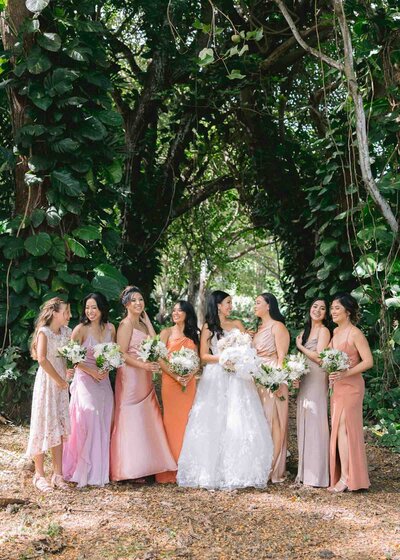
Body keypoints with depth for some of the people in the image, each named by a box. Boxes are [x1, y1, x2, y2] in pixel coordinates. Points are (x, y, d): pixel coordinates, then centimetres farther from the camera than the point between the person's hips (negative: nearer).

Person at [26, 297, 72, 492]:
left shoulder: (66, 332, 7)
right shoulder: (43, 332, -12)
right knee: (44, 426, -1)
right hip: (46, 381, -6)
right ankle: (39, 475, 9)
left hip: (61, 383, 6)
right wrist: (59, 380, -18)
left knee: (59, 428, 8)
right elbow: (42, 359, -25)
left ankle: (58, 474, 14)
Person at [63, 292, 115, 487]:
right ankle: (83, 471, 1)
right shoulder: (81, 329, -9)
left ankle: (99, 470, 15)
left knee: (102, 425, 6)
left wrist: (106, 369, -5)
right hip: (85, 379, -5)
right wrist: (92, 371, -14)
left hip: (104, 381, 5)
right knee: (87, 423, -9)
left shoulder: (110, 328, 4)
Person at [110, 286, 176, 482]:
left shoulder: (142, 324, 16)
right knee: (131, 421, -5)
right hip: (130, 376, -8)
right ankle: (130, 469, -1)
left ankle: (141, 466, 13)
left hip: (144, 378, 8)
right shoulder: (126, 324, -9)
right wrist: (143, 365, -26)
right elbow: (122, 354, -16)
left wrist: (147, 320, 5)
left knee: (144, 421, 8)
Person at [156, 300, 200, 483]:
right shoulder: (166, 333, 4)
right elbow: (160, 359, -4)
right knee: (172, 420, -5)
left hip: (189, 383, 3)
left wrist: (190, 376, -10)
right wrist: (176, 376, -15)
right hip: (170, 381, -3)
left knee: (186, 421, 4)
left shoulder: (193, 335, 14)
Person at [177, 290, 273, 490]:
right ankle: (213, 471, -1)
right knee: (214, 424, -6)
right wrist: (222, 358, -14)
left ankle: (238, 471, 2)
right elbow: (204, 356, -1)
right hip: (215, 379, -3)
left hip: (237, 378, 3)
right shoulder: (208, 327, 5)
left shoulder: (237, 325, 14)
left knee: (240, 423, -3)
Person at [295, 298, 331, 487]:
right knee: (304, 424, 9)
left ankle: (317, 475, -2)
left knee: (315, 423, -7)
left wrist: (300, 346, -3)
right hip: (304, 381, 8)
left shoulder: (323, 330, -6)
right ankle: (305, 471, 17)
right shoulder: (305, 331, 17)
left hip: (317, 381, -8)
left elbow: (319, 357, -14)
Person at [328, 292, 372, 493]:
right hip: (337, 386, 8)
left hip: (350, 386, -8)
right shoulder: (336, 331, 12)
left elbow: (368, 361, -16)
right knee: (337, 429, 8)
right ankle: (340, 475, 14)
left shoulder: (355, 334, -13)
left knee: (343, 429, -8)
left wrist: (345, 373, -24)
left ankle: (346, 478, -3)